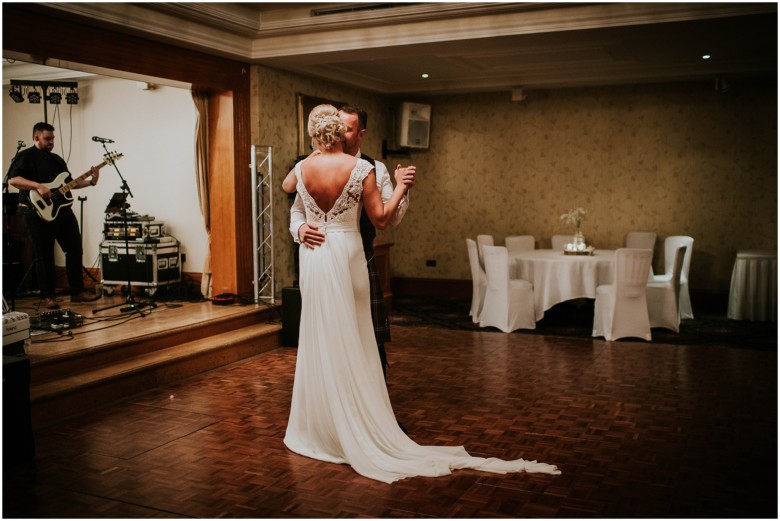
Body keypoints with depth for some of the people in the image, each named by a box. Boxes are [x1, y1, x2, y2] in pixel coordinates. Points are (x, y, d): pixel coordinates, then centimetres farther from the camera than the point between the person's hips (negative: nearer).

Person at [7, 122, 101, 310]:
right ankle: (48, 296, 8)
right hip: (38, 212, -7)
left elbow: (69, 182, 21)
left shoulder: (57, 159, 19)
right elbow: (12, 179, -15)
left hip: (62, 210, 7)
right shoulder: (26, 156, -4)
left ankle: (77, 291, 12)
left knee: (75, 249, 4)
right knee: (44, 256, -1)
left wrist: (91, 181, 7)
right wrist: (38, 186, -26)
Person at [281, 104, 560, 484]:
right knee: (351, 345, 7)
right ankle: (356, 429, 16)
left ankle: (320, 427, 21)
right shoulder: (360, 168, -10)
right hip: (347, 256, -2)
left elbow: (286, 187, 23)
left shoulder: (302, 169, -2)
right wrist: (401, 187, 6)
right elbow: (381, 220, -6)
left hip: (313, 259, 2)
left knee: (319, 342, 11)